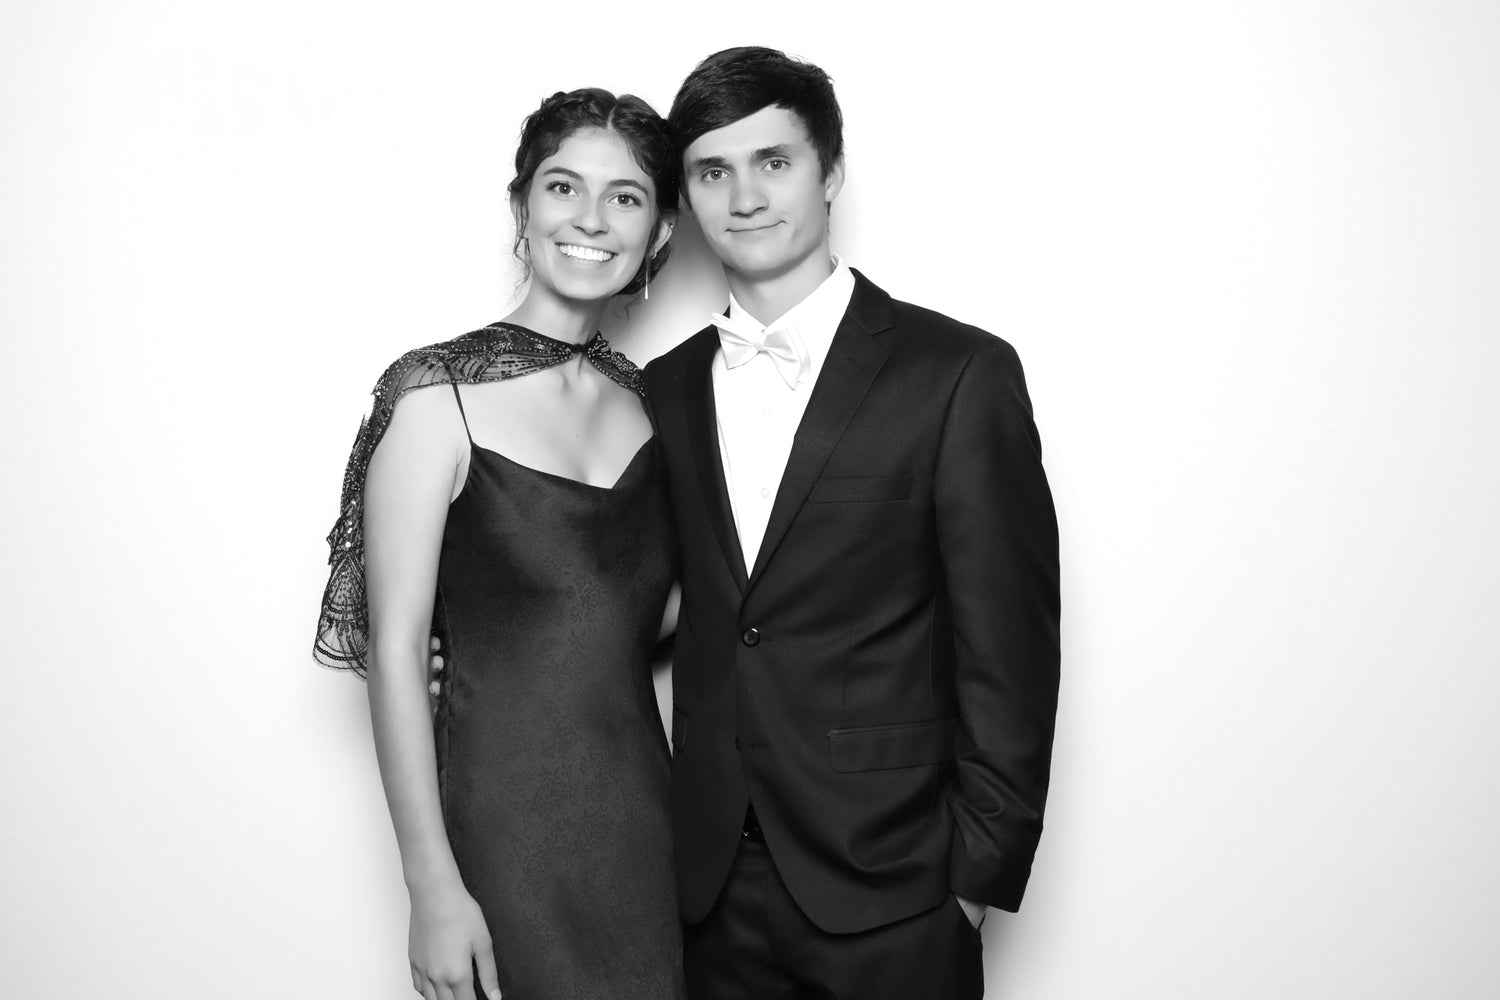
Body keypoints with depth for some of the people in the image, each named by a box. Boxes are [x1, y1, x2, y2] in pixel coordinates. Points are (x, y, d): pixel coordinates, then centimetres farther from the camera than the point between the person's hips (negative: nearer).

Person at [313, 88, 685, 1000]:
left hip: (647, 804, 6)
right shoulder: (437, 396, -11)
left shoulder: (640, 395, 5)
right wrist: (435, 891, -13)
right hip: (507, 818, -5)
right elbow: (394, 651, -12)